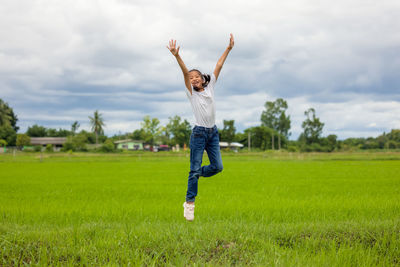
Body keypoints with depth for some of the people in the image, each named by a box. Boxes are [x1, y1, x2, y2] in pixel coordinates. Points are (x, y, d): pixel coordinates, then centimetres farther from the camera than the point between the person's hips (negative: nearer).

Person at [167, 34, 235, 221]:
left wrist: (228, 49, 2)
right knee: (195, 169, -5)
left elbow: (218, 66, 4)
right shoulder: (191, 93, -1)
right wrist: (177, 56, -29)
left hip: (213, 132, 5)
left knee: (217, 166, 2)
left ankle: (197, 174, 31)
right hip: (199, 133, -4)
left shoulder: (210, 88, 9)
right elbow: (185, 73, -16)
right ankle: (190, 203, 1)